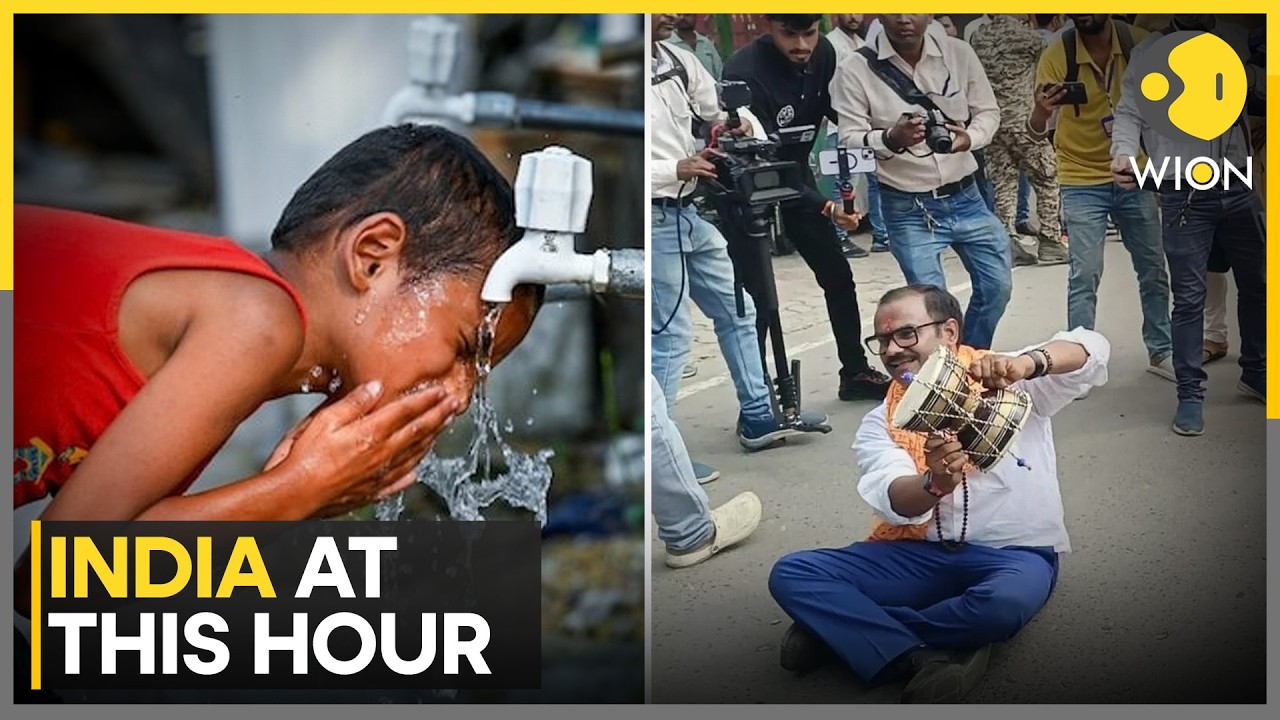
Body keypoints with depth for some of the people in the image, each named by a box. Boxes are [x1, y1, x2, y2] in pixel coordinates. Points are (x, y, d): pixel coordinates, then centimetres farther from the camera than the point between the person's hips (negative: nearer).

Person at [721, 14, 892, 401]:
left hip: (795, 172, 6)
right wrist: (824, 206, -46)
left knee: (838, 274, 10)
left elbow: (836, 109, 5)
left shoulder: (823, 53, -14)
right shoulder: (745, 73, -33)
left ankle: (855, 372, 26)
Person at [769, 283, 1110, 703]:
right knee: (791, 575, -16)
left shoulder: (1010, 383, 2)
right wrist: (935, 484, -37)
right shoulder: (881, 423, 7)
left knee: (1004, 603, -40)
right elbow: (895, 502, -13)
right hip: (922, 556, 3)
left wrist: (1027, 363, -35)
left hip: (1013, 554, -3)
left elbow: (1091, 348, -14)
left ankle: (841, 626, -19)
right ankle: (923, 658, -28)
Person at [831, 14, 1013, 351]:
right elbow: (849, 141, -14)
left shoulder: (959, 53, -3)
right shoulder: (856, 71, -14)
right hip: (908, 209, -4)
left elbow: (988, 111, 5)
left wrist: (969, 137, -18)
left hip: (965, 197, 4)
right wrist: (890, 139, -36)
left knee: (997, 285, 12)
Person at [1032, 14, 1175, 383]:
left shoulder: (1139, 42, -11)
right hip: (1082, 181, -3)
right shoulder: (1056, 55, -16)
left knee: (1153, 269, 12)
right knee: (1085, 275, -7)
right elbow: (1037, 133, -17)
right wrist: (1041, 111, -39)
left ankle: (1161, 351, 27)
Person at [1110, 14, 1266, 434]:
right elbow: (1130, 112, -5)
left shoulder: (1236, 41, 10)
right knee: (1189, 297, -3)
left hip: (1239, 187, 4)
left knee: (1257, 285, 15)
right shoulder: (1149, 52, 0)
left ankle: (1256, 374, 32)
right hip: (1184, 194, -4)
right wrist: (1124, 153, -22)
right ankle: (1190, 394, 5)